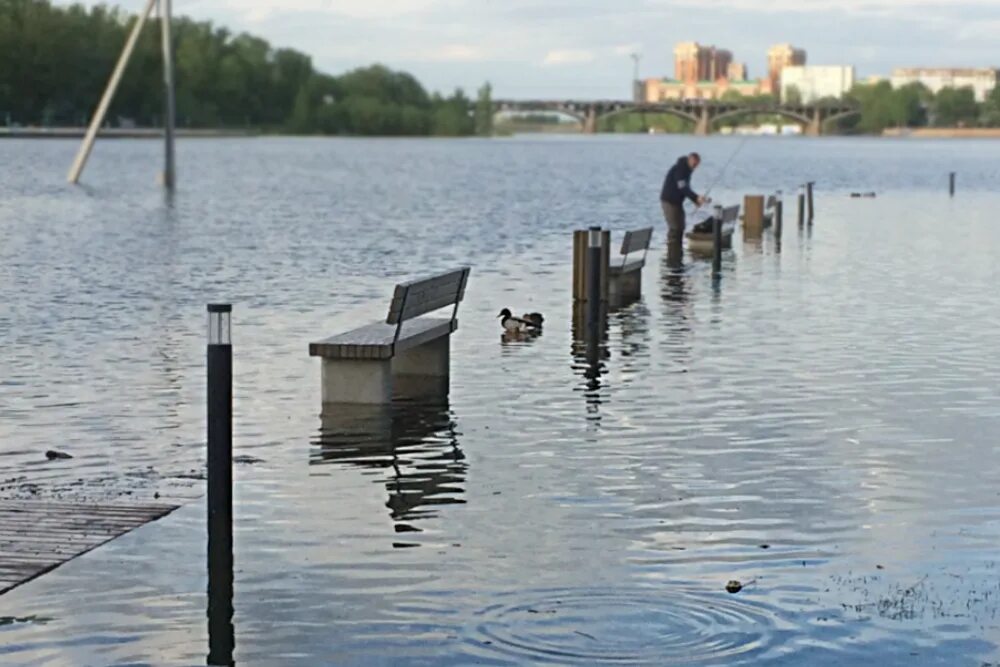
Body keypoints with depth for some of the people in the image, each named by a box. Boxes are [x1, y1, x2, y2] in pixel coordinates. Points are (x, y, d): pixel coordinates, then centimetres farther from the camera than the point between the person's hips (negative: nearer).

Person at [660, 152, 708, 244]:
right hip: (669, 201, -10)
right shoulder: (680, 168, -20)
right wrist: (696, 198, -35)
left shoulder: (686, 169, 10)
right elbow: (682, 187, -29)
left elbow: (685, 188, 14)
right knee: (674, 227, -10)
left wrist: (696, 200, 2)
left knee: (680, 226, 12)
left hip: (677, 201, 10)